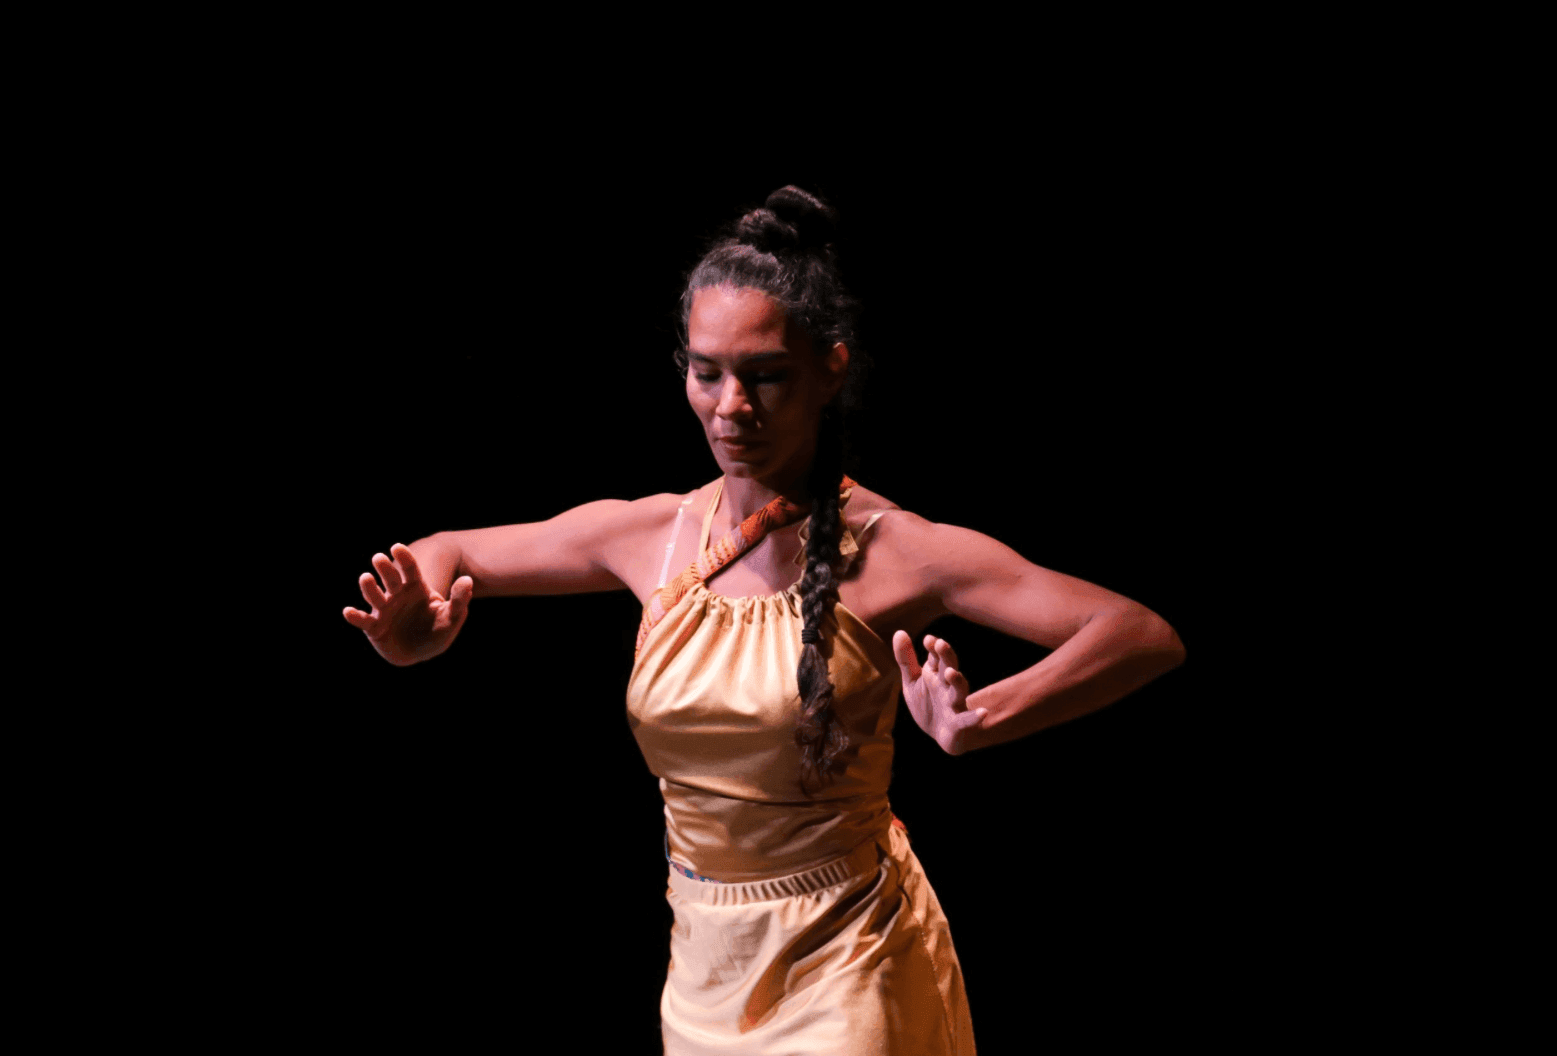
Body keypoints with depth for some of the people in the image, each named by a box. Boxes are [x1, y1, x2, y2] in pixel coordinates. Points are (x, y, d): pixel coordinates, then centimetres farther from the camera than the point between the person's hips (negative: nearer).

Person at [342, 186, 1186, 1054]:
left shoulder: (889, 551, -16)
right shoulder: (654, 535, -2)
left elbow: (1146, 637, -23)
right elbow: (445, 555, 12)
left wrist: (982, 723, -39)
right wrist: (413, 636, -11)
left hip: (845, 964, -5)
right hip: (705, 960, 5)